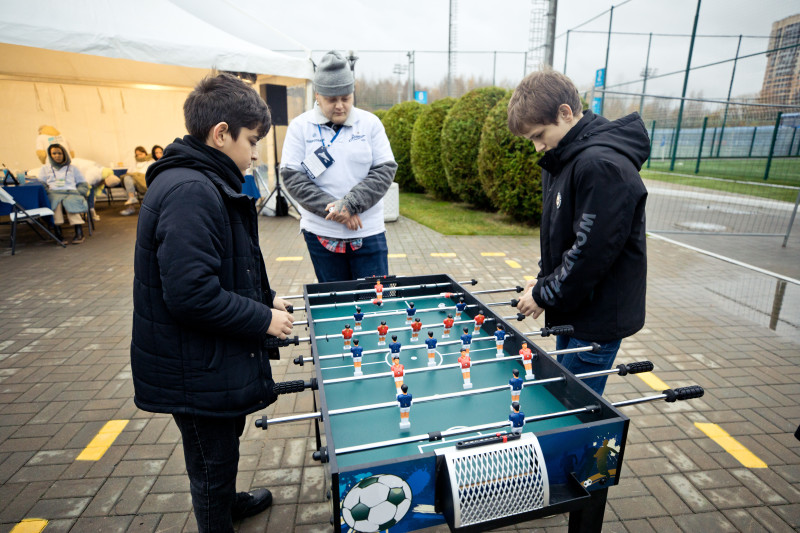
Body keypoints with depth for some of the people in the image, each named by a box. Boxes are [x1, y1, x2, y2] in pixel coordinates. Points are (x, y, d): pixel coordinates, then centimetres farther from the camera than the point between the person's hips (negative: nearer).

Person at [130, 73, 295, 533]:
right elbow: (192, 294, -31)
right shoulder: (189, 192, -26)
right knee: (213, 463, 13)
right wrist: (264, 320, -21)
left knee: (225, 444, 31)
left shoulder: (205, 184, 8)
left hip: (216, 359, 11)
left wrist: (265, 298, 8)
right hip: (197, 371, -11)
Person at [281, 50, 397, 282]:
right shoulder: (300, 126, 1)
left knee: (377, 295, 6)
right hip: (321, 234, 0)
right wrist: (334, 209, -14)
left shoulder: (370, 123, 2)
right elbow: (292, 176, -5)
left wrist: (350, 204, -15)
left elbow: (385, 169, -3)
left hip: (368, 232, 0)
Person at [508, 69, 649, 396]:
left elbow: (592, 253, -25)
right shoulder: (561, 159, 8)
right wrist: (543, 281, 6)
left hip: (599, 320, -9)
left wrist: (544, 295, -14)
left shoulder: (602, 166, -23)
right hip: (574, 311, 9)